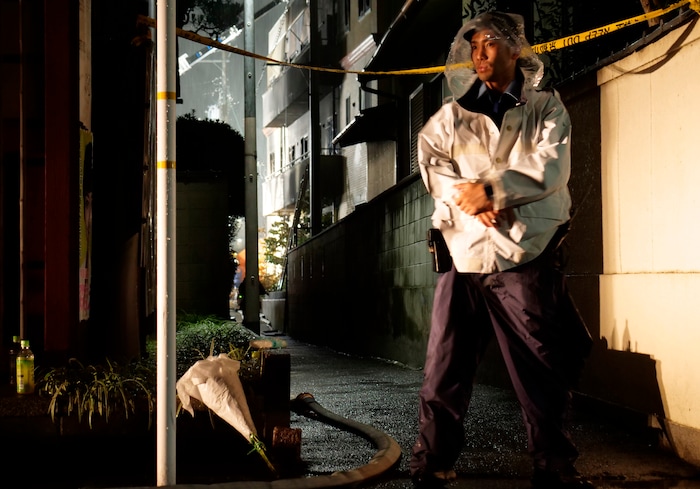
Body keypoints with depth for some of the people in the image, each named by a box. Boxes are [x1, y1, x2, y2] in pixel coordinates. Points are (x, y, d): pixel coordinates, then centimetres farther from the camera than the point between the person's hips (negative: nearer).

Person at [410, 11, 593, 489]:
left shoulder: (546, 107, 11)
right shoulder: (451, 115, 17)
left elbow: (552, 166, -3)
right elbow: (432, 160, 3)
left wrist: (491, 189, -15)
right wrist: (470, 200, -15)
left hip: (528, 254, -1)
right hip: (464, 252, 1)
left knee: (545, 373, 2)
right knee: (445, 370, 0)